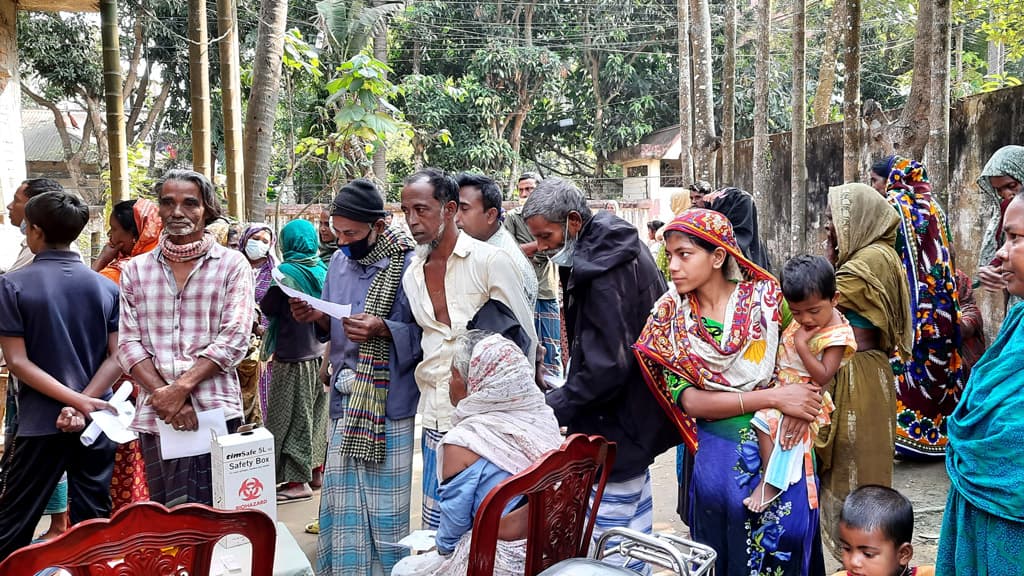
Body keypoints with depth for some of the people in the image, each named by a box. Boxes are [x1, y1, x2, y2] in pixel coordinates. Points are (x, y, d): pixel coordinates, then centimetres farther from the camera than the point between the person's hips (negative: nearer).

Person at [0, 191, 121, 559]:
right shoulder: (107, 287, 2)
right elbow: (118, 356, -5)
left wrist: (78, 401, -13)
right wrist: (82, 404, -11)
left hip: (40, 422, -3)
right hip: (98, 421, 3)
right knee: (94, 522, 9)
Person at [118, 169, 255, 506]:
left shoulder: (232, 266, 2)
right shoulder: (135, 271, 11)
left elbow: (234, 339, -6)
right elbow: (129, 343, 6)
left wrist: (181, 387, -14)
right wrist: (164, 395, -9)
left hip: (216, 413, -3)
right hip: (154, 416, 3)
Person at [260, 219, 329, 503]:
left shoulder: (287, 271, -15)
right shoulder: (323, 270, 4)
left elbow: (268, 308, -9)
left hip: (293, 355, -7)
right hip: (321, 352, 7)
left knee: (292, 416, 1)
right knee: (317, 411, 17)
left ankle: (298, 480, 4)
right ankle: (317, 468, 27)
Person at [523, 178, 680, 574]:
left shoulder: (603, 272, -26)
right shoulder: (610, 244, 5)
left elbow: (608, 364, -27)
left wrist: (553, 407, -19)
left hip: (618, 423, -10)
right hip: (636, 410, 10)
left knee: (610, 530, -1)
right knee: (633, 518, 23)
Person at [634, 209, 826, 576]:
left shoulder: (766, 297, -7)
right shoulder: (670, 319, -4)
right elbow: (688, 400, -12)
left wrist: (792, 407, -20)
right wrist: (773, 398, -22)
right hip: (717, 459, 0)